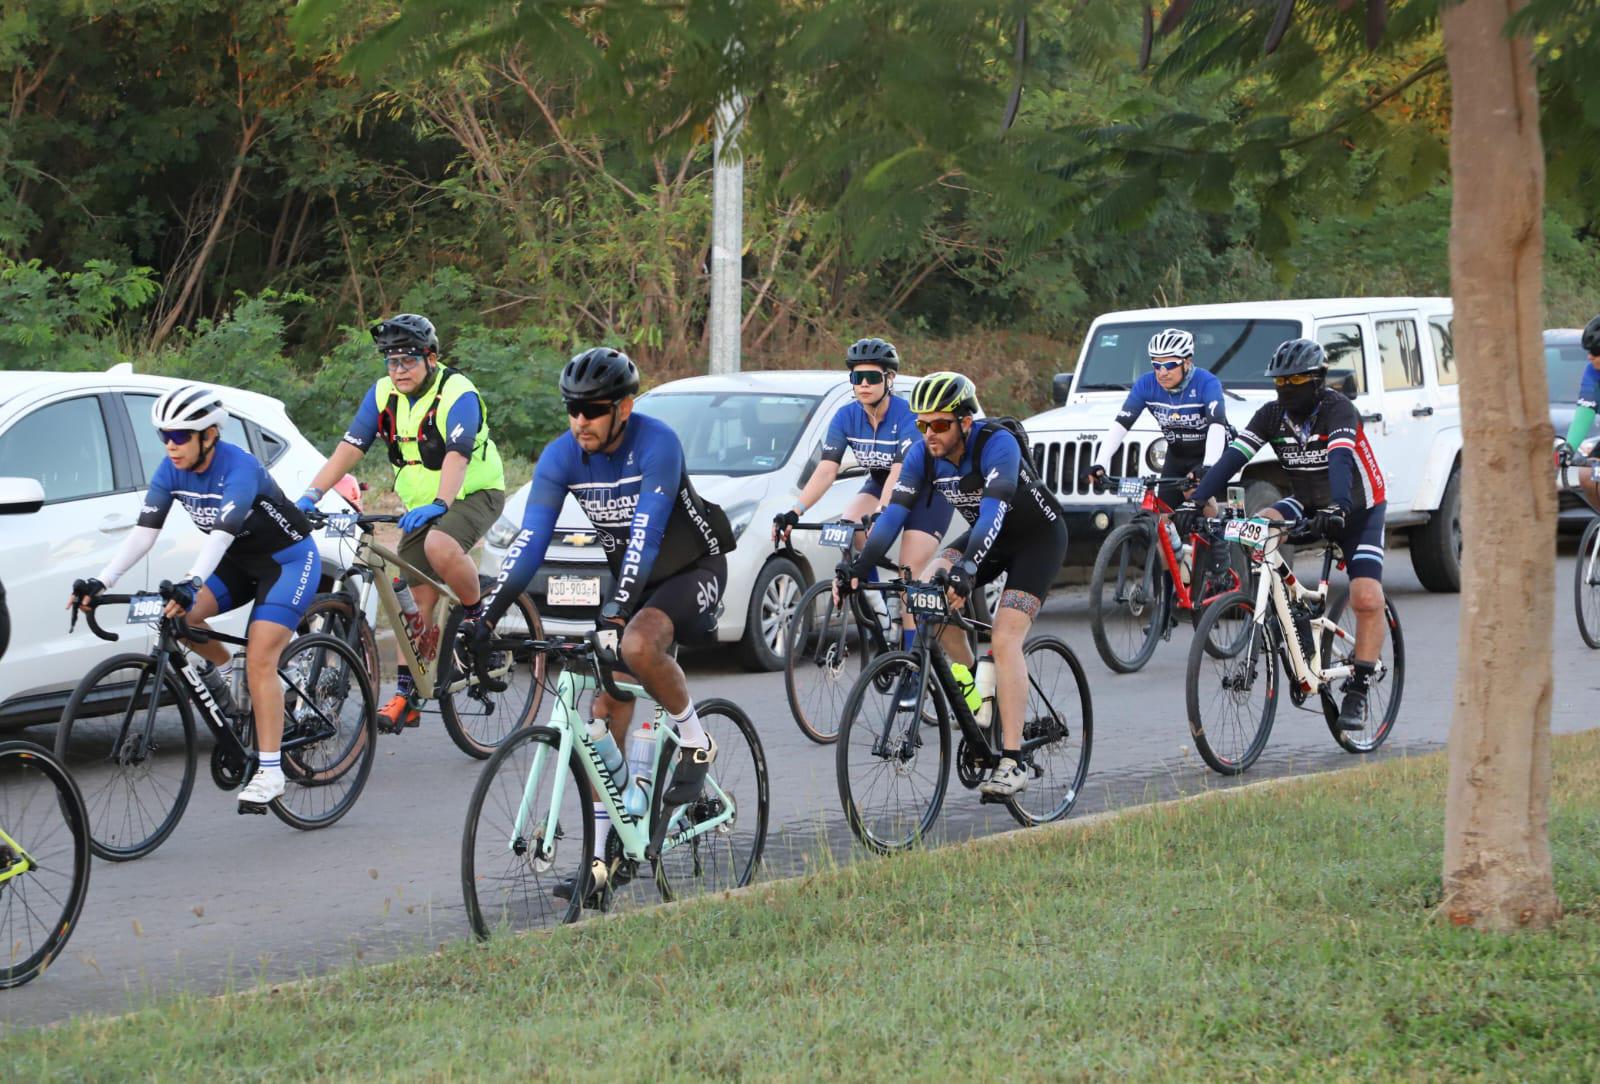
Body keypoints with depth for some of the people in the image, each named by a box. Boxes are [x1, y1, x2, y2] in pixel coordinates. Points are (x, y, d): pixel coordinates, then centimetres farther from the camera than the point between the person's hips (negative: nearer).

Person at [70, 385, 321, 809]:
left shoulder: (239, 468, -29)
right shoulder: (171, 471, -9)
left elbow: (222, 533, -42)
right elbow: (144, 531, -14)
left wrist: (191, 584, -56)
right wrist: (100, 582, -26)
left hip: (289, 560, -7)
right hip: (240, 562, 7)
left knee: (259, 659, -21)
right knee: (175, 613, -19)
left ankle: (269, 771, -18)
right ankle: (220, 666, 9)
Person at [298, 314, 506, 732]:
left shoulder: (458, 394, -20)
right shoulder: (383, 394, -2)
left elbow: (456, 456, -33)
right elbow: (349, 447, -9)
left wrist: (439, 503, -49)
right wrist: (312, 494, -21)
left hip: (474, 494, -6)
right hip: (421, 505, 6)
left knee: (439, 546, -36)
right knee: (417, 598, -2)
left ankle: (478, 618, -13)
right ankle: (406, 694, 2)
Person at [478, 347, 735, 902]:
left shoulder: (656, 444, -27)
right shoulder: (562, 456, -11)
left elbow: (646, 532, -36)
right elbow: (530, 539, -16)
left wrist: (616, 610, -47)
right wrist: (489, 612, -28)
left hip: (693, 570, -6)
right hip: (631, 578, 6)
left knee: (637, 647, -36)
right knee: (607, 717, -3)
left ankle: (696, 743, -9)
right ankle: (599, 860, -1)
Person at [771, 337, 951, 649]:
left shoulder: (907, 415, -27)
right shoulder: (847, 417, -12)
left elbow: (900, 472, -38)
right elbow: (826, 470, -19)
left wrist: (879, 513, -54)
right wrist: (794, 513, -33)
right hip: (879, 486, 5)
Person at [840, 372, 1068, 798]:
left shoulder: (997, 444, -32)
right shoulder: (922, 454, -15)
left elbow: (993, 511, -43)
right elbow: (895, 512, -19)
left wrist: (968, 567, -57)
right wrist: (859, 565, -32)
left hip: (1038, 536, -6)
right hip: (987, 535, 6)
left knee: (1004, 639, -22)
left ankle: (1012, 763, -22)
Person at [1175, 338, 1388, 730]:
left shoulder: (1338, 410, -24)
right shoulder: (1272, 415, -10)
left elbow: (1340, 460, -42)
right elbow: (1232, 457, -20)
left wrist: (1337, 508, -59)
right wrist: (1195, 500, -33)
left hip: (1358, 511, -4)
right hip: (1308, 504, 5)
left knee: (1367, 600, -18)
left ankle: (1357, 691, -6)